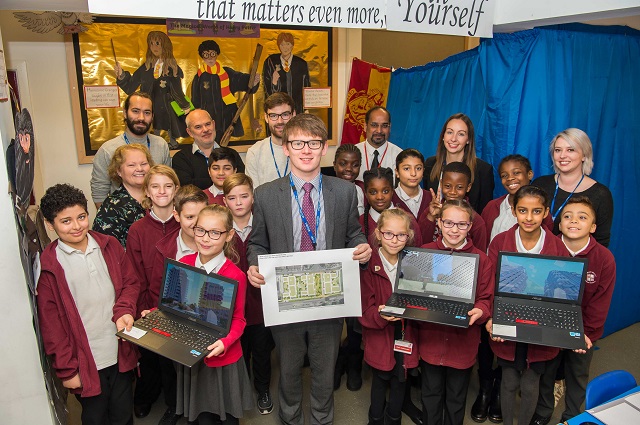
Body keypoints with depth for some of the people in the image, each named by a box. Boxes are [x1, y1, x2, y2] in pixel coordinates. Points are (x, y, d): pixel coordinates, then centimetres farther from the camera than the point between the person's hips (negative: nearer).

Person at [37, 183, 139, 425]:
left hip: (121, 354, 3)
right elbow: (50, 324, -7)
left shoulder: (110, 246, 0)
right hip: (86, 362, -3)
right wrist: (66, 369, -6)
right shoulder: (48, 266, -10)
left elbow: (130, 282, 8)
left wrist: (124, 311, -12)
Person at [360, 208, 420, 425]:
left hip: (405, 336, 3)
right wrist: (380, 315, -33)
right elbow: (365, 310, -14)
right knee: (379, 384, 15)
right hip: (379, 340, -3)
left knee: (399, 384, 18)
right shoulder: (368, 266, -14)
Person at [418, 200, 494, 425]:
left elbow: (486, 299, -3)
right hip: (431, 340, 1)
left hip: (463, 342, -1)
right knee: (431, 394, 20)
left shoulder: (481, 260, -8)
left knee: (456, 398, 19)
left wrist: (479, 311, -23)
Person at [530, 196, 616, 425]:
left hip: (585, 332, 0)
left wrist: (583, 333, -14)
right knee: (545, 373, 15)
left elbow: (600, 304, -10)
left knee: (578, 376, 18)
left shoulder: (605, 258, -15)